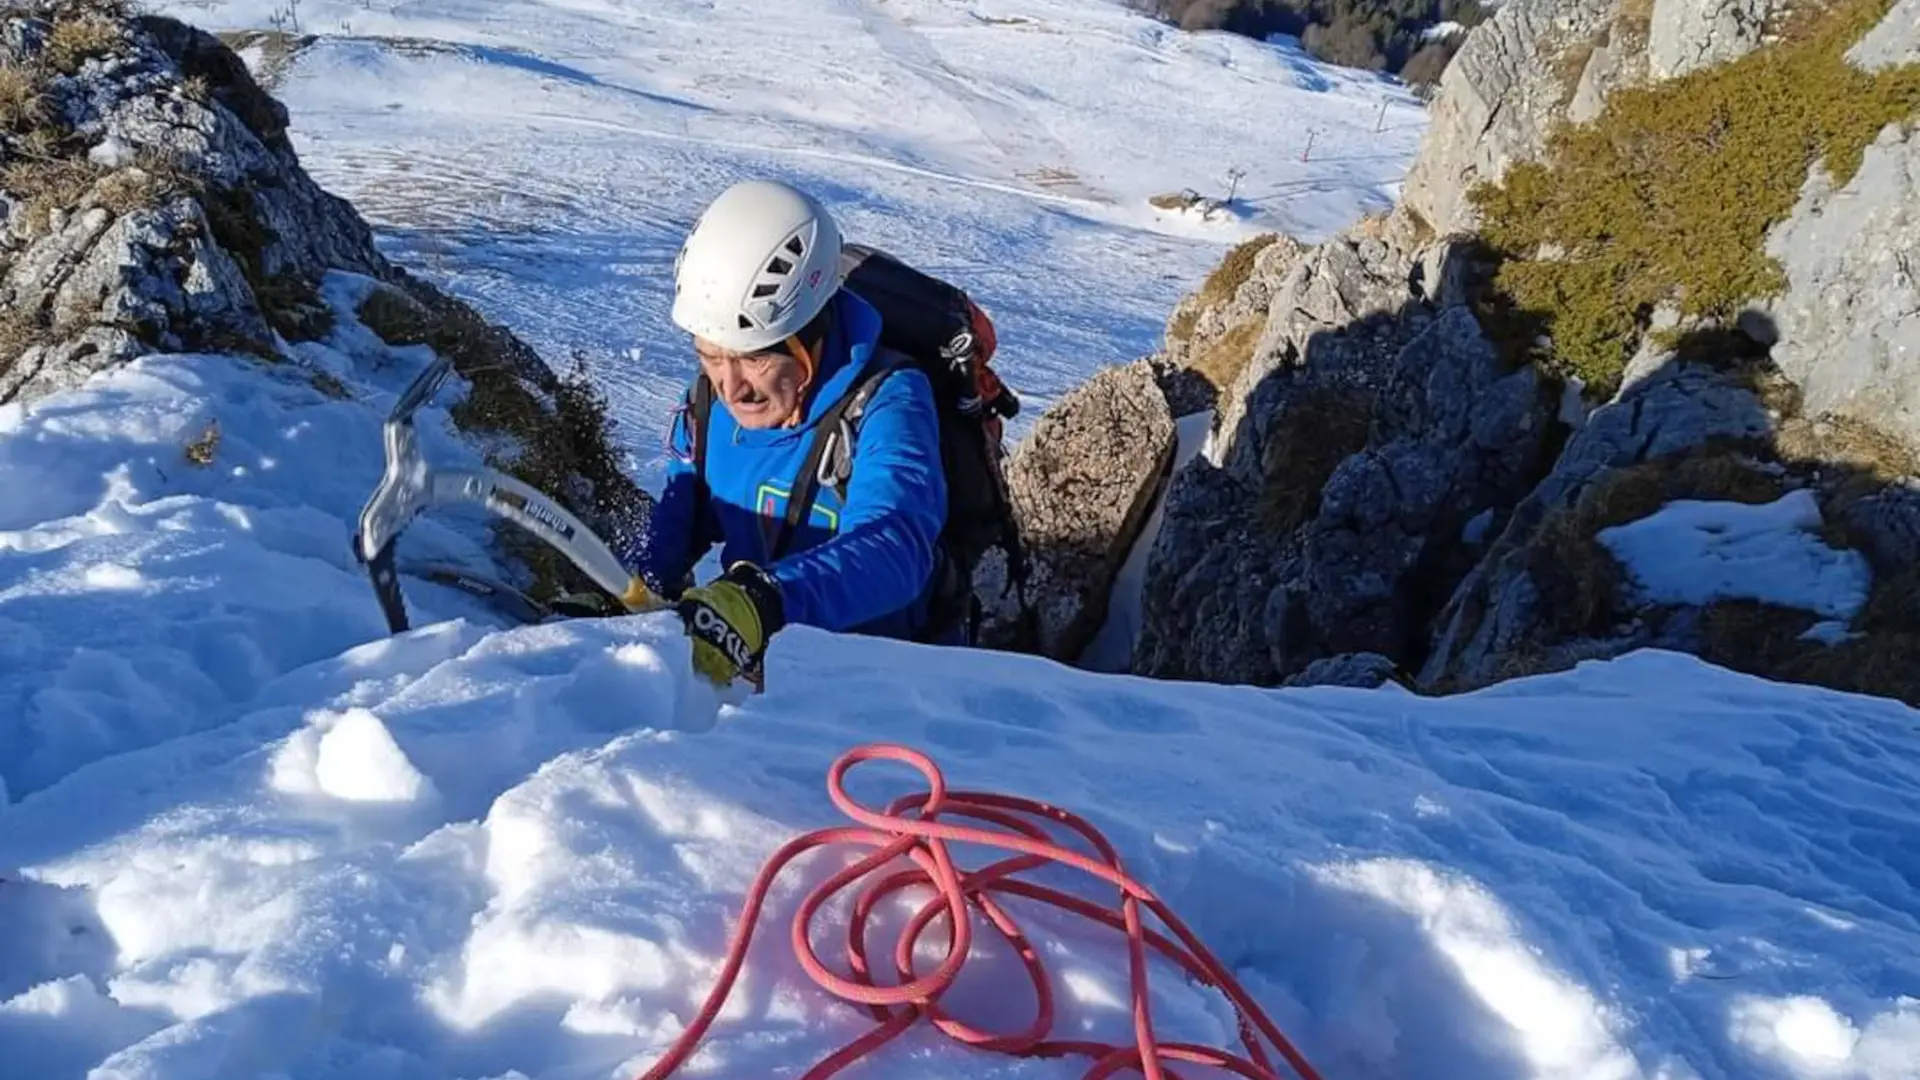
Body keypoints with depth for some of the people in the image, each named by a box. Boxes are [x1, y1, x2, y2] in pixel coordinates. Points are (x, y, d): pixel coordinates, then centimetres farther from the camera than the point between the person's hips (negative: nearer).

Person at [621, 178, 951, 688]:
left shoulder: (886, 405, -22)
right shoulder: (712, 397, -1)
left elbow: (891, 548, -39)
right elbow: (683, 511, 14)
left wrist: (760, 605, -55)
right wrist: (638, 583, -8)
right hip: (738, 661, 5)